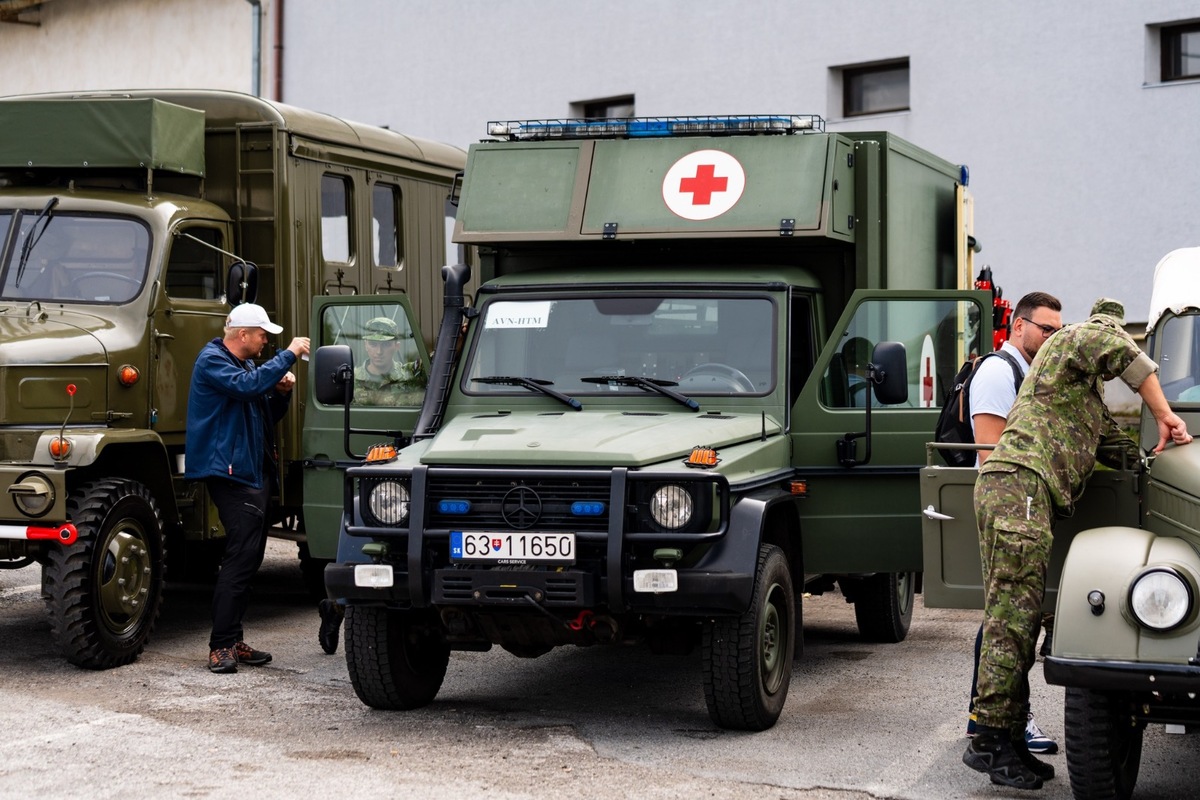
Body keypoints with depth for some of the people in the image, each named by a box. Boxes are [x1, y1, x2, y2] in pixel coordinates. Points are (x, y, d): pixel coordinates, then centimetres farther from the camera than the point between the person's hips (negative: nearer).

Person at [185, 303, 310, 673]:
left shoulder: (246, 364, 21)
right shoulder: (212, 361, -7)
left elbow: (268, 416, 25)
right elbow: (246, 386, -26)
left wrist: (282, 390, 5)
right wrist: (288, 355, -21)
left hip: (253, 472, 10)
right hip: (231, 472, -10)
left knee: (248, 556, 11)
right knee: (241, 556, -16)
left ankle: (233, 640, 17)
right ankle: (221, 646, -15)